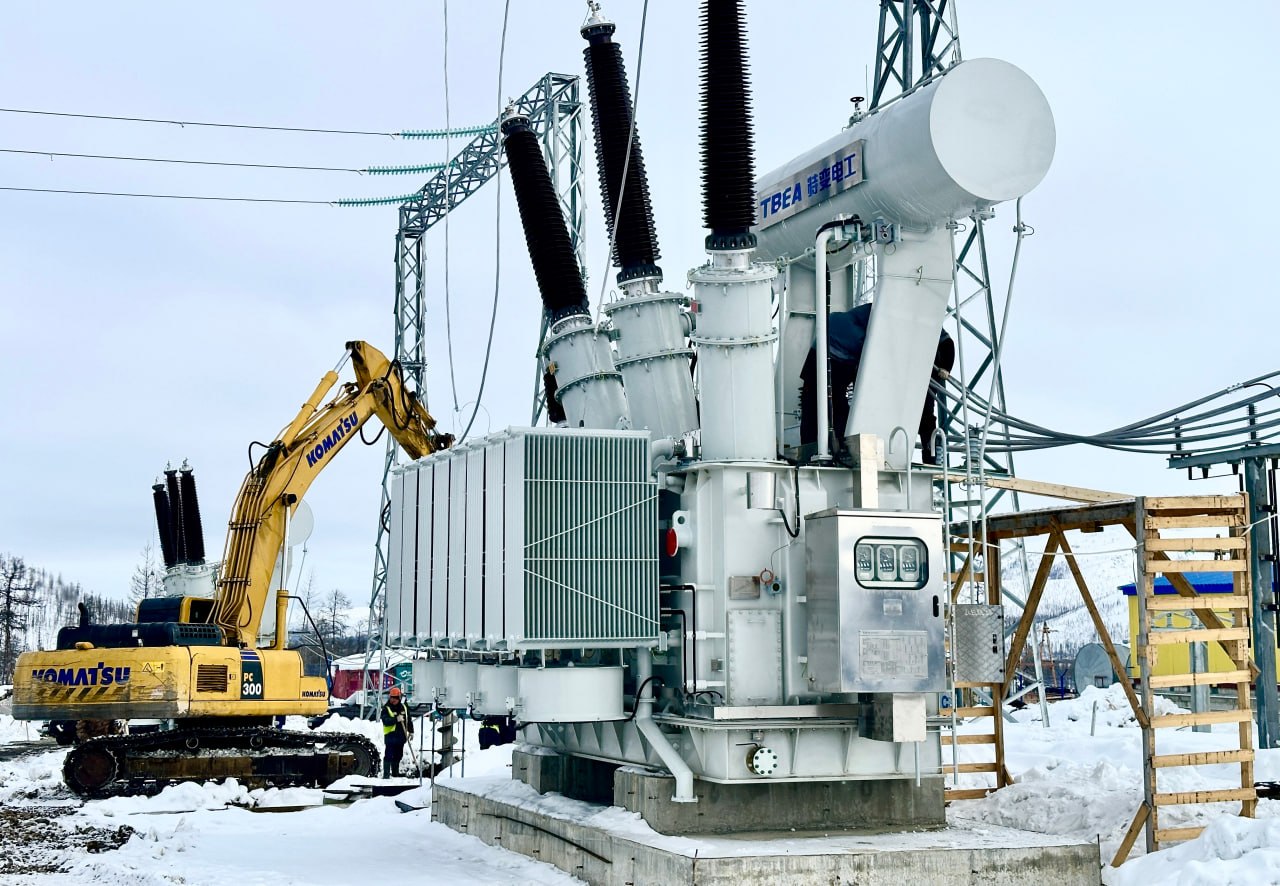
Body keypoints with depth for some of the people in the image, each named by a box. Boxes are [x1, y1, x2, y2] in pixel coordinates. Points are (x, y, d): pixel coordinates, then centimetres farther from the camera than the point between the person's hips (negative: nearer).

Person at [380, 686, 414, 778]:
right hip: (390, 735, -5)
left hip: (401, 736, 5)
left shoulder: (404, 708, 10)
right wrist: (396, 719, -32)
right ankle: (386, 775, -7)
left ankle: (395, 773, 25)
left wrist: (411, 731, 14)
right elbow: (385, 721, -20)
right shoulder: (386, 708, -6)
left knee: (398, 756, 14)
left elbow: (409, 720, 18)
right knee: (388, 756, -8)